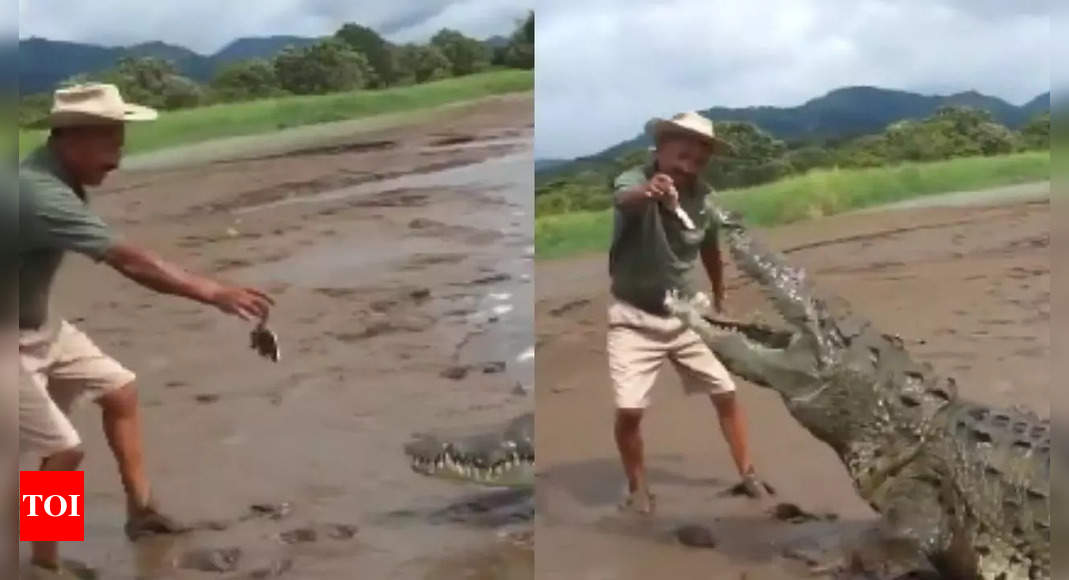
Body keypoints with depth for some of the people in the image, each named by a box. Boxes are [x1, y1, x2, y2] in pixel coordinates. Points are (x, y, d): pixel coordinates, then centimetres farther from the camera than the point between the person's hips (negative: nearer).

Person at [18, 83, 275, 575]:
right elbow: (130, 260, -33)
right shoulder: (40, 194, -31)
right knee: (62, 448, -11)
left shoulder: (56, 179, -2)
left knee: (119, 388, 13)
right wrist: (214, 293, -31)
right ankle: (44, 560, 7)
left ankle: (141, 509, 23)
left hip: (38, 324, 10)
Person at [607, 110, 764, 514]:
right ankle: (637, 490, 12)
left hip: (684, 315, 4)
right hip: (634, 317, -4)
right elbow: (624, 199, -49)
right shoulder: (634, 180, -22)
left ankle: (748, 475, 25)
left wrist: (719, 301, 21)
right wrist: (647, 192, -72)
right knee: (629, 410, -12)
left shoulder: (703, 196, -6)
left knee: (725, 393, 6)